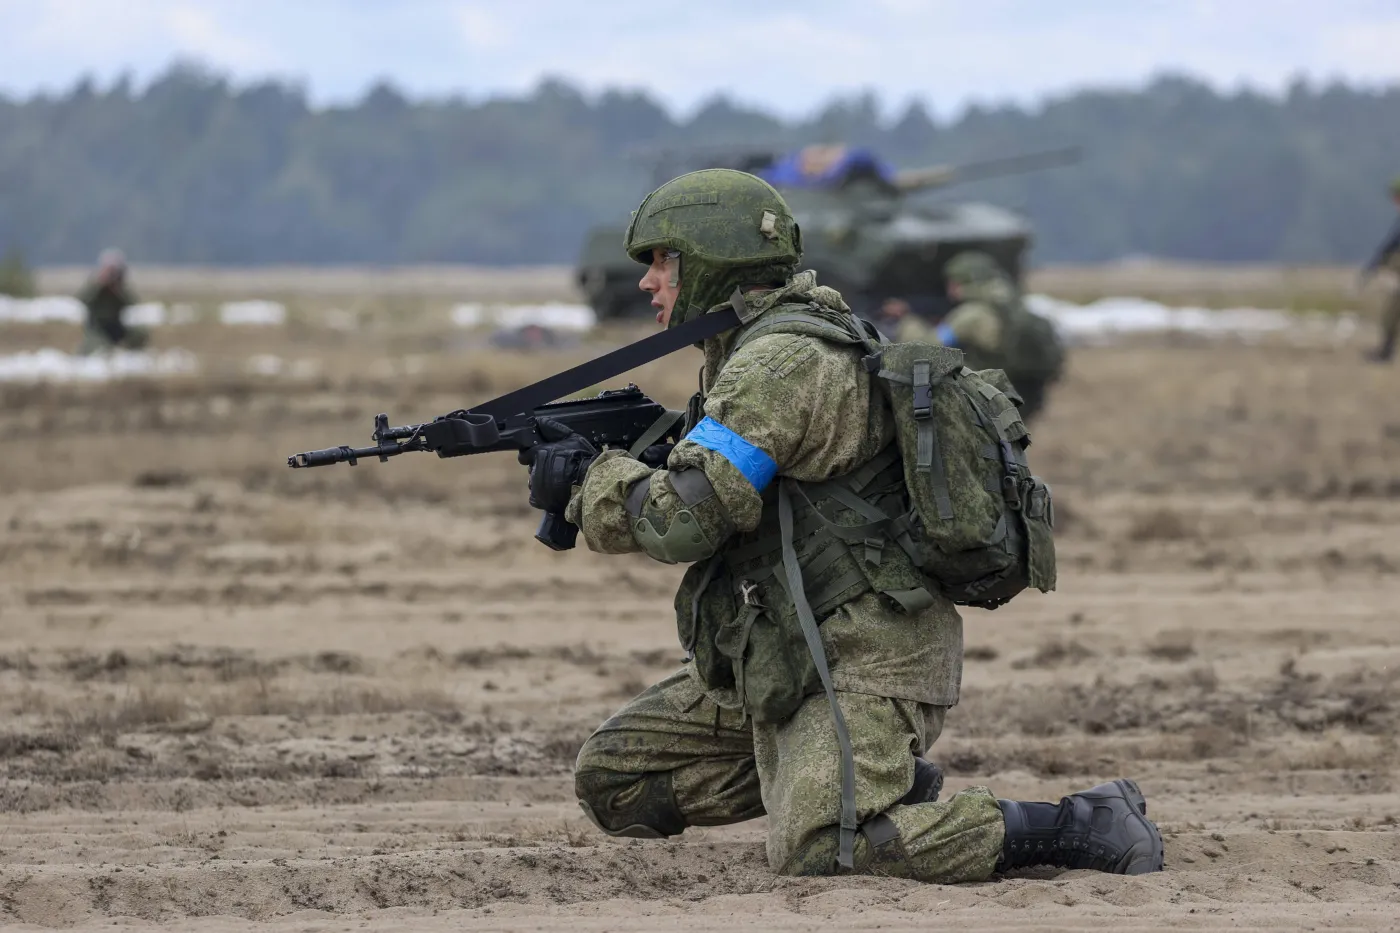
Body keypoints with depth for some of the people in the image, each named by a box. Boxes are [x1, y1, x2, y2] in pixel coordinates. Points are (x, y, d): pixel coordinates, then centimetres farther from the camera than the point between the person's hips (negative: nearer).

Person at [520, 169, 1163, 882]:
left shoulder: (782, 359, -17)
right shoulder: (751, 351, 16)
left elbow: (683, 518, -23)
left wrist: (587, 481, -6)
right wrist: (599, 459, 8)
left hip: (864, 658, -10)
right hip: (776, 662, 10)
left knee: (815, 850, -29)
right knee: (610, 781, 9)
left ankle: (1079, 828, -16)